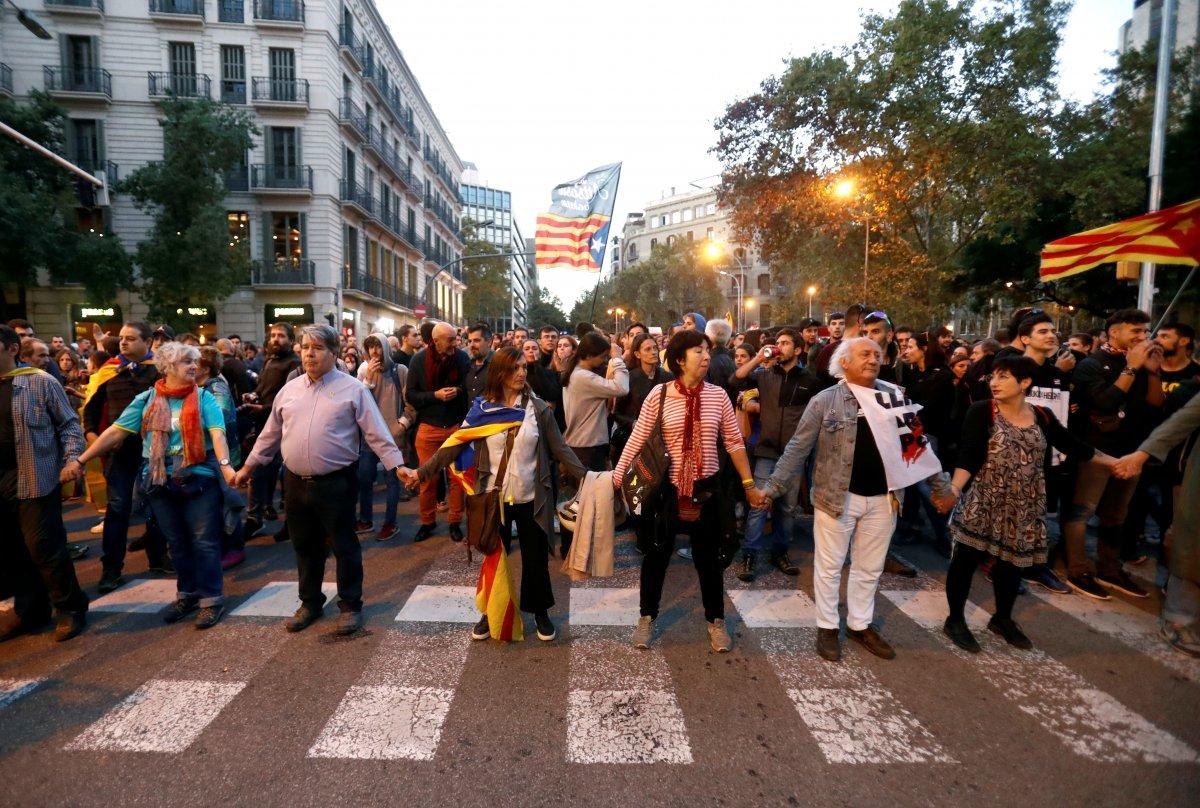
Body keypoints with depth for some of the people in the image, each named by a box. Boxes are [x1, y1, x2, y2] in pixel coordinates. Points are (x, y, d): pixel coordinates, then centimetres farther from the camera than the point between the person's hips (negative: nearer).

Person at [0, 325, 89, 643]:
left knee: (43, 547, -3)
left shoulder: (40, 381, -5)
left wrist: (73, 458, -16)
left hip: (35, 479, -6)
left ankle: (71, 609, 12)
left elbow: (69, 423, -4)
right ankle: (30, 611, 27)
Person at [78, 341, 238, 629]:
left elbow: (217, 433, -16)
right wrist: (80, 461, 3)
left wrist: (225, 465, -31)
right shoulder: (146, 399, 4)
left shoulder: (204, 398, -4)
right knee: (177, 543, 15)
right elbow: (116, 432, 6)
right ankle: (188, 594, 30)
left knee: (204, 541, 1)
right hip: (161, 482, 3)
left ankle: (211, 598, 11)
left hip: (199, 479, -3)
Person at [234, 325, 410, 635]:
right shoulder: (289, 389, 9)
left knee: (344, 546, 6)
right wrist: (249, 466, 20)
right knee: (305, 547, 17)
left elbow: (376, 433, -10)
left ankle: (350, 605, 21)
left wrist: (397, 465, -19)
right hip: (296, 482, 5)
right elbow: (270, 434, 18)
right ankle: (310, 602, 34)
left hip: (336, 482, -5)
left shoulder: (353, 389, -6)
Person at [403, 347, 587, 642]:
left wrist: (585, 478, -12)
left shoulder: (538, 408, -5)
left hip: (530, 499, 0)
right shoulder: (482, 408, -4)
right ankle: (491, 612, 36)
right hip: (494, 499, 1)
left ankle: (540, 612, 34)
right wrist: (421, 472, -8)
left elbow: (560, 449, -4)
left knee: (536, 559, 12)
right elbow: (454, 446, -3)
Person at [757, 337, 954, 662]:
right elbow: (797, 448, -7)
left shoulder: (896, 397, 4)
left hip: (883, 498, 4)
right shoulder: (824, 400, -7)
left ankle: (860, 625, 35)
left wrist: (940, 486, 11)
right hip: (837, 496, -3)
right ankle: (827, 626, 27)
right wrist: (773, 486, -12)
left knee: (869, 569, 17)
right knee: (829, 566, 10)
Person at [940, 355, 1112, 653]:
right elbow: (968, 457, -18)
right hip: (983, 504, -4)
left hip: (1024, 509, 4)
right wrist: (954, 489, -32)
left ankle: (1003, 618, 37)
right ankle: (955, 620, 17)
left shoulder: (1042, 416, 2)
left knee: (1012, 562, 16)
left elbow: (1073, 447, 14)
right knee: (966, 559, 1)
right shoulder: (981, 411, -10)